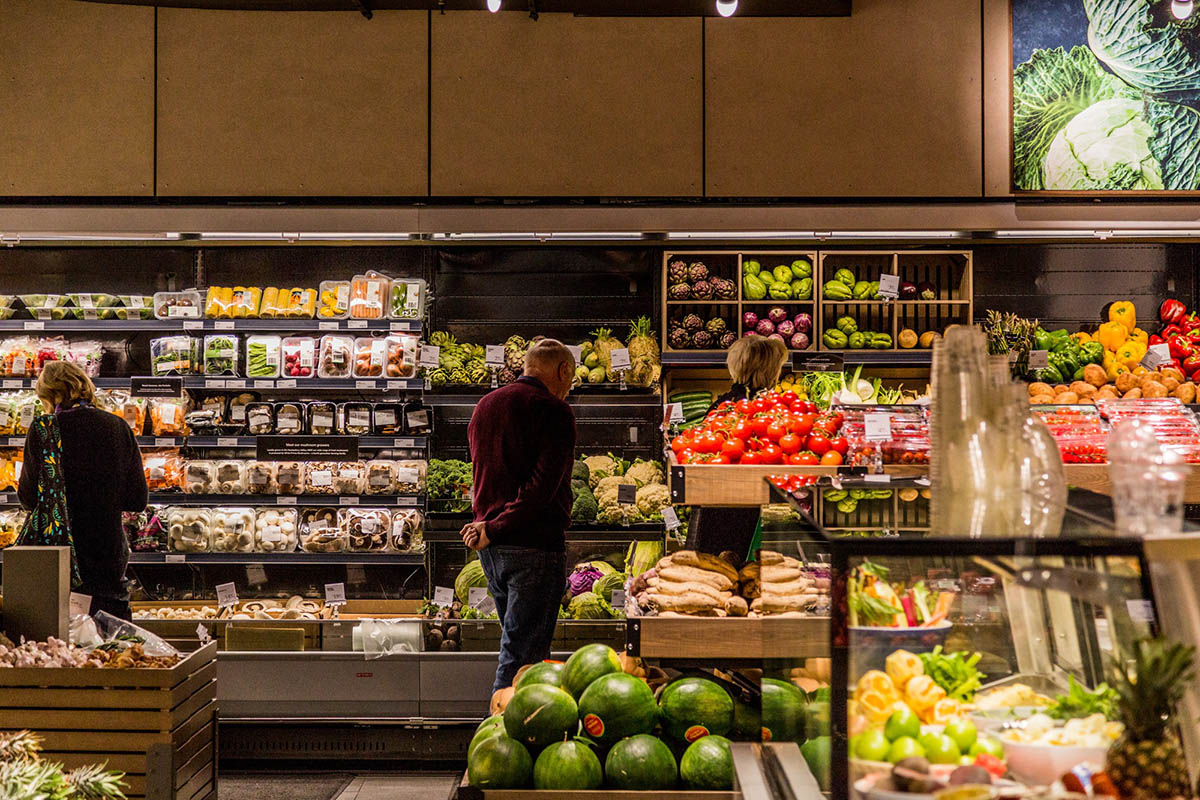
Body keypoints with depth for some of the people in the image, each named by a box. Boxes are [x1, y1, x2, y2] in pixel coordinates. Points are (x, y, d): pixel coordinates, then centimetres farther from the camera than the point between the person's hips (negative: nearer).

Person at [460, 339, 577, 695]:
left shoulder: (484, 406, 15)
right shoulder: (554, 412, -10)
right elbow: (542, 485, -18)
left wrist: (490, 526, 10)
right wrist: (495, 529, -15)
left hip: (490, 549, 8)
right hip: (534, 547, -8)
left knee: (520, 644, 18)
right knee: (522, 656, -4)